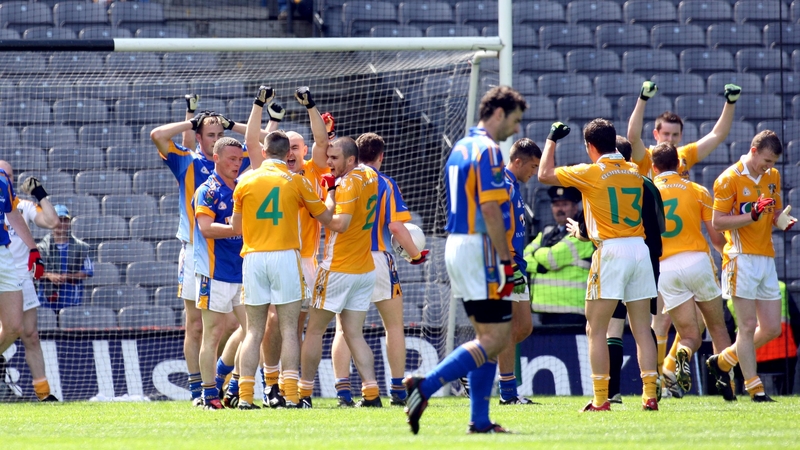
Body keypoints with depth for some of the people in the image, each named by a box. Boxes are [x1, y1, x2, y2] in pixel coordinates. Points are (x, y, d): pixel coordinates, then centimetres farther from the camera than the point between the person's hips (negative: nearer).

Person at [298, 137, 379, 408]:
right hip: (365, 270, 8)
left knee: (315, 330, 2)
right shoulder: (369, 177, 9)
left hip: (338, 270, -8)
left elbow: (340, 223, -26)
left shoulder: (348, 183, -16)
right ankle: (371, 393, -4)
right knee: (354, 334, 7)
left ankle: (304, 393, 5)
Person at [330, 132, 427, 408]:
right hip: (376, 260, -2)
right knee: (394, 325, 10)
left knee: (344, 328, 5)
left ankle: (343, 389, -6)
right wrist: (415, 254, 0)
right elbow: (395, 226, -10)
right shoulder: (385, 184, -4)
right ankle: (398, 391, 8)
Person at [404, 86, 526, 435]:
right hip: (479, 249, -10)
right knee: (496, 337, -9)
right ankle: (425, 386, -17)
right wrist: (506, 261, -17)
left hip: (456, 245, 10)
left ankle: (479, 421, 10)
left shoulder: (460, 148, 17)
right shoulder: (488, 150, -12)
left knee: (488, 337, 13)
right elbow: (490, 210, -20)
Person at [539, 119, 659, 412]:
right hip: (640, 248, 5)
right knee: (642, 328, 6)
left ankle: (601, 399, -4)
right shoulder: (634, 171, 10)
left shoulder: (590, 173, -5)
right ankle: (650, 396, 0)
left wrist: (552, 140, 15)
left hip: (610, 250, -5)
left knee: (595, 329, 1)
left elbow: (545, 175, 3)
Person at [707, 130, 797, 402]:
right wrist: (753, 214, -20)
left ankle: (722, 362, 23)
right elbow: (717, 222, -10)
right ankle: (754, 389, -2)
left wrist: (783, 221, 0)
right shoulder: (729, 179, -7)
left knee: (772, 329, 6)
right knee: (748, 326, -6)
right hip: (742, 259, -7)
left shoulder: (773, 176, 13)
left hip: (766, 258, 7)